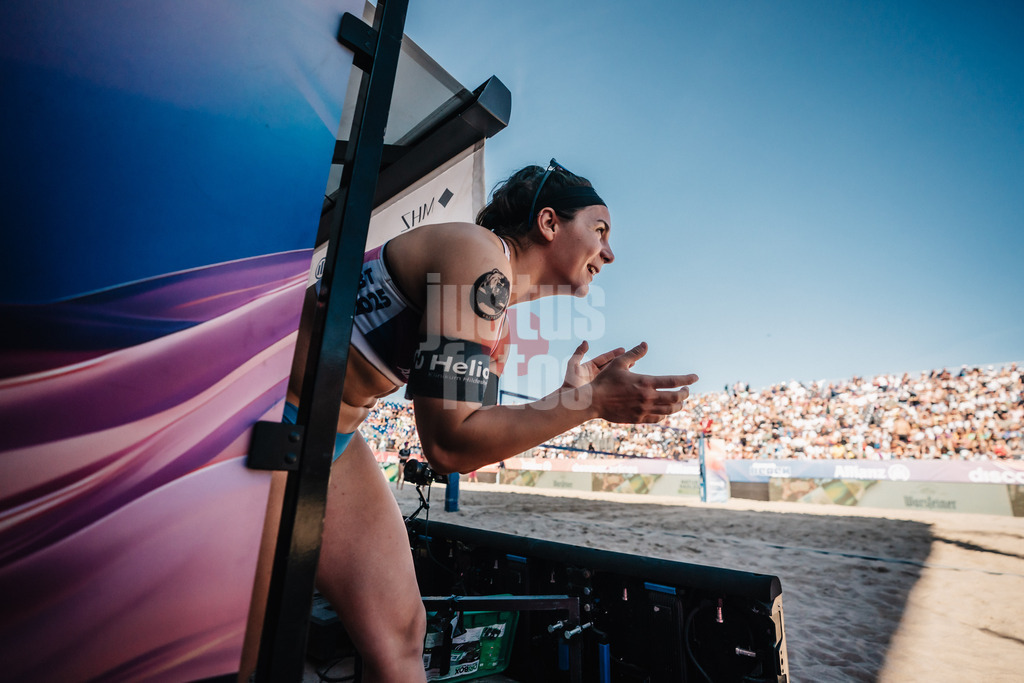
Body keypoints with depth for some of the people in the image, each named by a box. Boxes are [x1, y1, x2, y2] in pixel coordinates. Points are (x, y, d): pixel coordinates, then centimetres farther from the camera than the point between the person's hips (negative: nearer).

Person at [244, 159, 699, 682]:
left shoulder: (501, 316, 6)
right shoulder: (480, 255, -23)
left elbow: (476, 432, 7)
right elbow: (449, 445, -28)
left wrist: (565, 397, 4)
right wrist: (591, 402, -21)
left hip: (330, 434, 9)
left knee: (398, 633, 9)